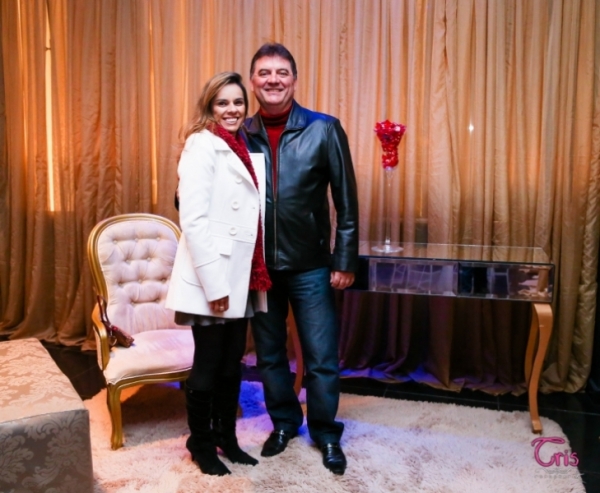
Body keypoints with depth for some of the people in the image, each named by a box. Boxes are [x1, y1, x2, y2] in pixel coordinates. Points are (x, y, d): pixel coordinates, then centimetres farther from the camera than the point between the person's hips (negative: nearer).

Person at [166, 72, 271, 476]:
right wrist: (214, 283, -21)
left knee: (232, 364, 17)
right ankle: (201, 445, 26)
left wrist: (258, 276, 9)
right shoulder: (202, 145, -9)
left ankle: (226, 438, 33)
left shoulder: (245, 149, 14)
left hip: (242, 278, 7)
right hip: (214, 280, -7)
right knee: (207, 366, 7)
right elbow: (193, 219, -18)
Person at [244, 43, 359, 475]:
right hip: (257, 266, 3)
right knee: (269, 354, 16)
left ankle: (326, 432, 29)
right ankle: (283, 422, 38)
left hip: (310, 266, -2)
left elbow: (346, 201, -5)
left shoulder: (324, 129, -6)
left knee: (322, 358, 7)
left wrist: (345, 260, -7)